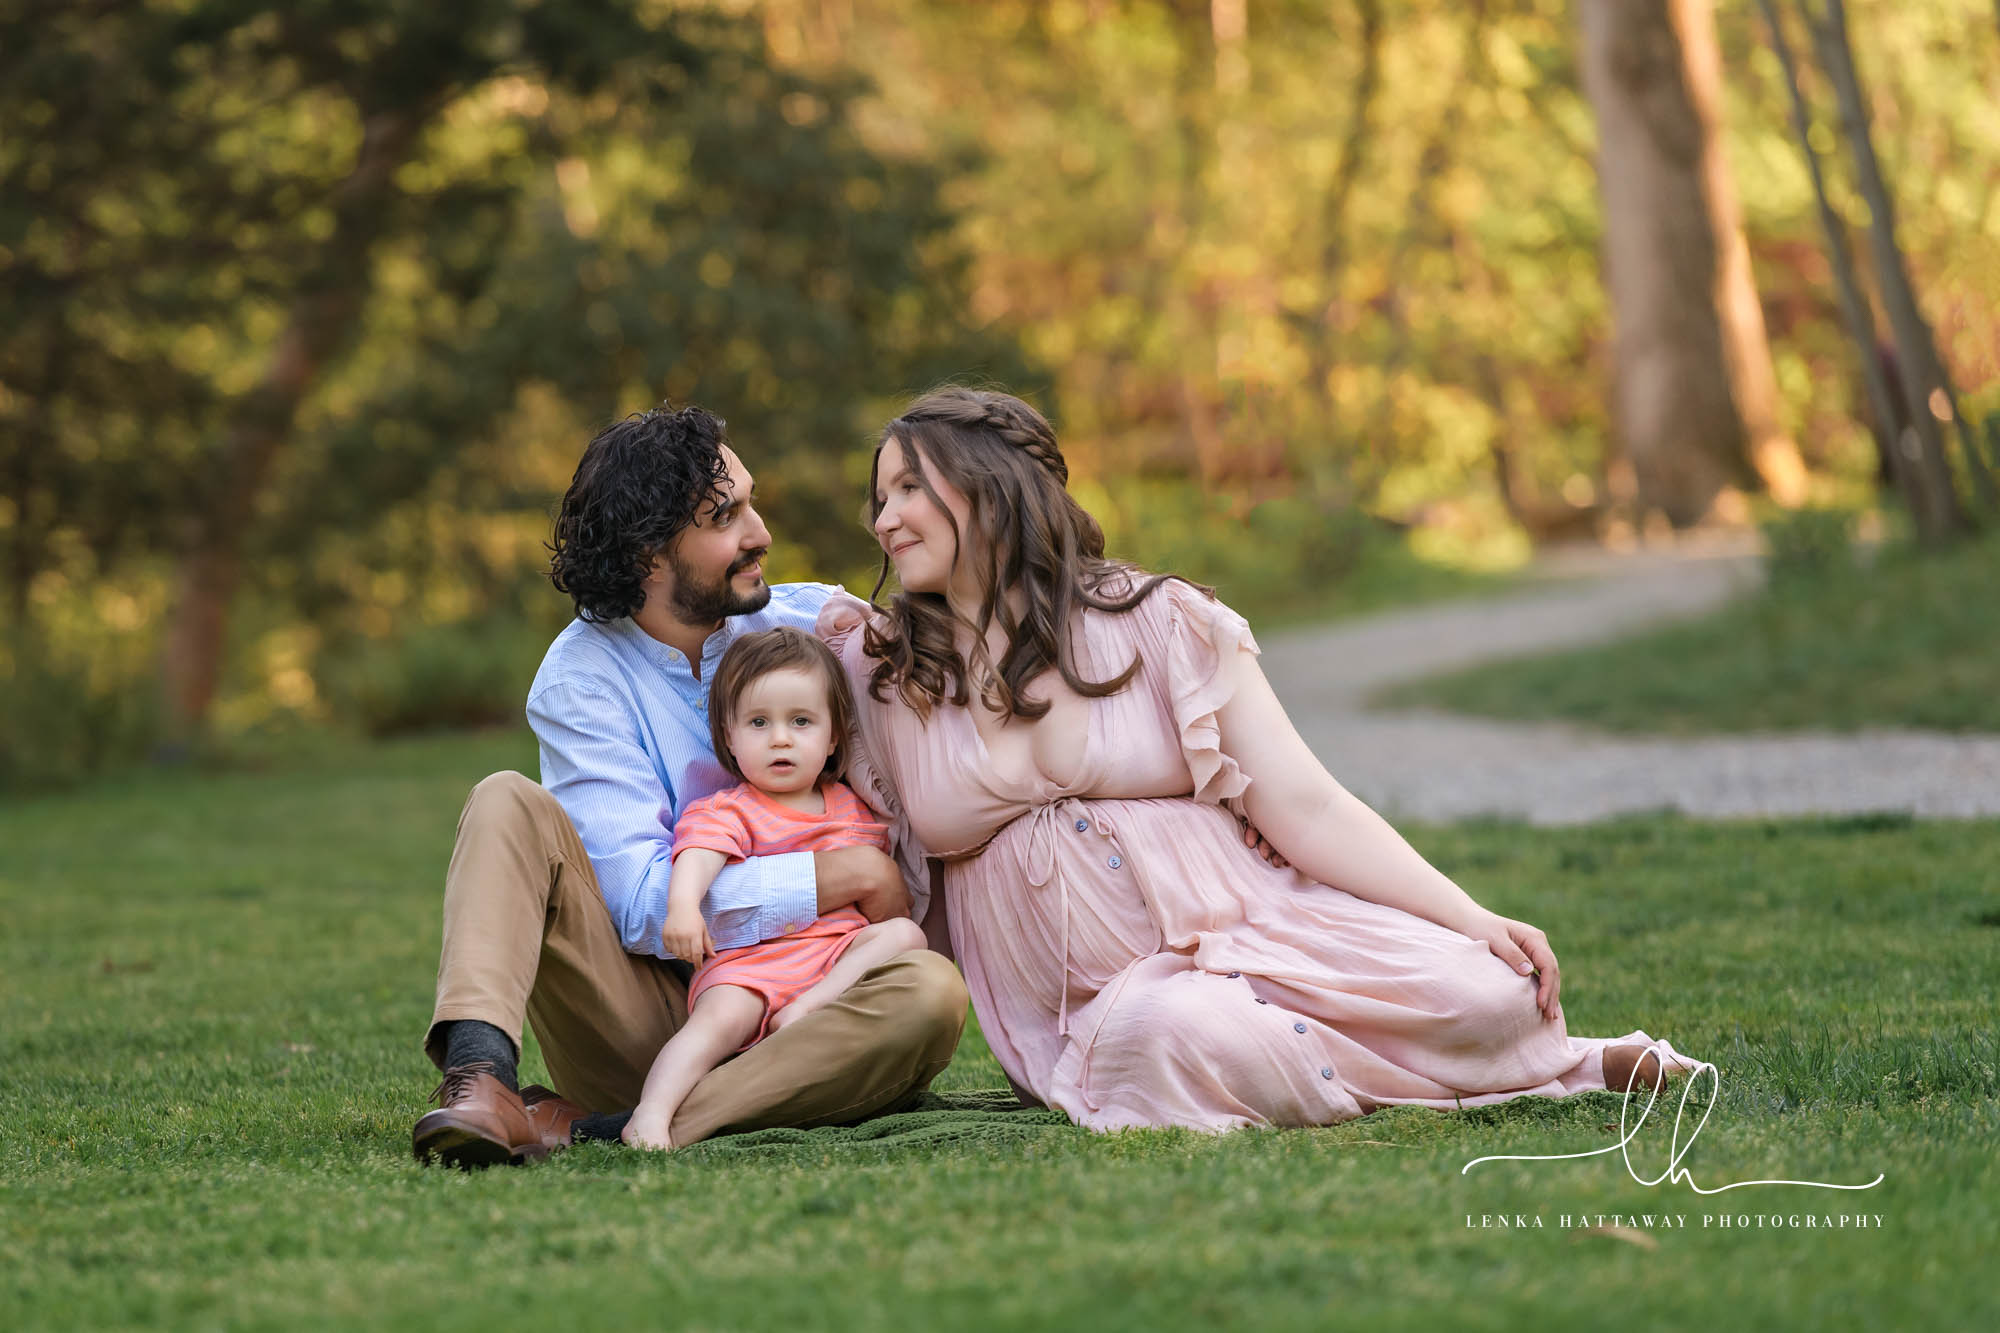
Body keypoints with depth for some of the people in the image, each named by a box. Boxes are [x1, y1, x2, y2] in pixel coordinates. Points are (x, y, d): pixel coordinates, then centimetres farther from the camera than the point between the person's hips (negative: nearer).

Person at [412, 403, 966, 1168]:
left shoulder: (816, 623, 4)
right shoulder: (580, 678, -5)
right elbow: (643, 904, -16)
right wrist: (849, 878, -17)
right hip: (642, 1014, -2)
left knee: (930, 993, -30)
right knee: (510, 804, -19)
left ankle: (585, 1130, -36)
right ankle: (477, 1071, -42)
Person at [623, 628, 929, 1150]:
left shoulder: (855, 808, 21)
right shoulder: (727, 812, 4)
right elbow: (698, 856, -18)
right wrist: (683, 904, -37)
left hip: (843, 958, 5)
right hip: (751, 962, -5)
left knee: (905, 933, -18)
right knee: (718, 1019, -31)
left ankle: (804, 1013, -28)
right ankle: (650, 1115, -44)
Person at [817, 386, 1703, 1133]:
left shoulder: (1159, 623, 2)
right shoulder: (878, 677, 9)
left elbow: (1308, 809, -2)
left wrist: (1474, 921, -14)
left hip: (1252, 932, 0)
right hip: (1090, 1014, 1)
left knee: (1483, 991, -27)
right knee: (1170, 1034, -37)